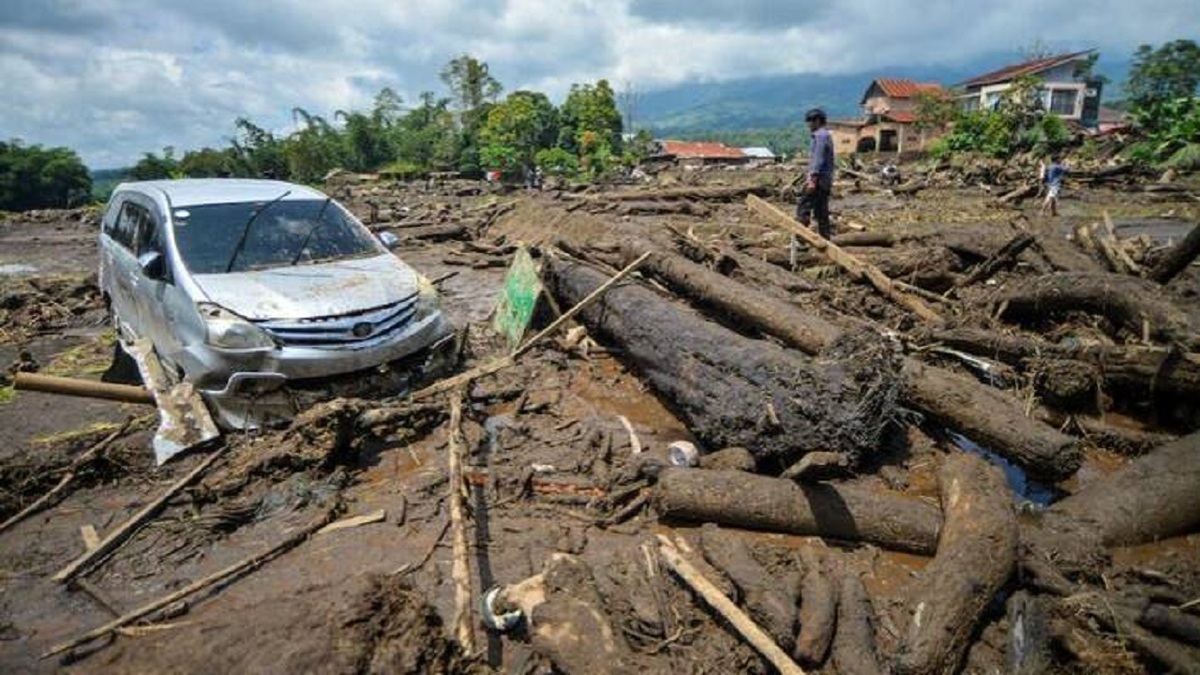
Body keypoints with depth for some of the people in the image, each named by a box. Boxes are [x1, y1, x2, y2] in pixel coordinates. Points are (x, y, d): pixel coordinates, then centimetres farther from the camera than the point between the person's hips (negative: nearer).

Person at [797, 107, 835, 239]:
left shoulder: (820, 136, -10)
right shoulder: (827, 135, 21)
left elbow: (818, 159, -19)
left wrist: (813, 179, -24)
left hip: (817, 180, -10)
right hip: (826, 181, 10)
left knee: (803, 209, -13)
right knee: (821, 211, 11)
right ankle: (825, 239, 13)